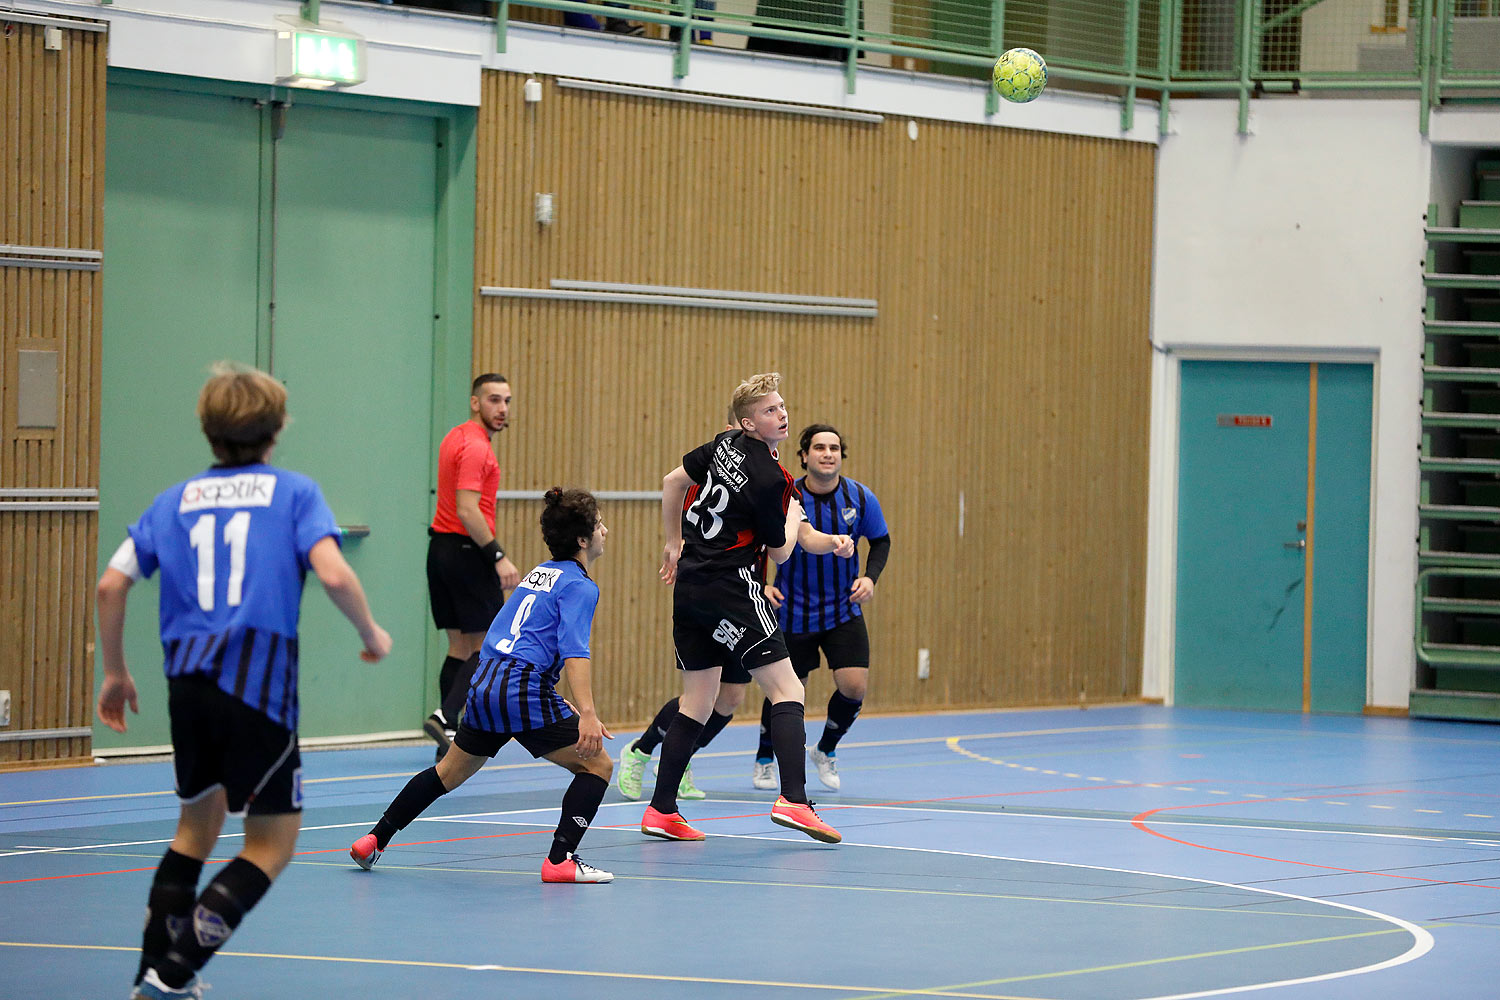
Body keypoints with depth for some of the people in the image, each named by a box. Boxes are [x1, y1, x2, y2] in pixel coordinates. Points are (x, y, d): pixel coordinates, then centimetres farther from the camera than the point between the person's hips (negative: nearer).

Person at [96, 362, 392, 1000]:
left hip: (188, 679, 5)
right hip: (259, 682, -5)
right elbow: (332, 573, -12)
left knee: (198, 823, 24)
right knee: (272, 842, 4)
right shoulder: (292, 492, 3)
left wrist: (115, 672, 20)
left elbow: (111, 585, 8)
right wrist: (372, 634, 5)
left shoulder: (176, 500, 14)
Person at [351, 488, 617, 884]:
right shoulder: (579, 586, -6)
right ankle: (560, 859, -10)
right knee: (597, 765, 0)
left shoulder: (539, 573, 21)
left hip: (483, 687, 8)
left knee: (448, 773, 24)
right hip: (524, 692, -8)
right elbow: (574, 652, -19)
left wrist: (561, 703, 33)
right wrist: (587, 713, -28)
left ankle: (374, 840, 26)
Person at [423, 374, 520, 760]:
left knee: (459, 646, 9)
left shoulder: (455, 438, 15)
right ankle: (444, 717, -16)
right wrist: (498, 556, -24)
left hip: (441, 548, 9)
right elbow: (467, 510, -23)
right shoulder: (475, 447, -15)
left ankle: (450, 735, 6)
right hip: (467, 551, -9)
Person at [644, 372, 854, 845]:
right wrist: (793, 512, 16)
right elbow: (780, 551, -3)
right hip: (730, 588, -8)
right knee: (786, 690, -6)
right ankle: (793, 800, -21)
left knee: (697, 700, 14)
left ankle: (661, 810, 12)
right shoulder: (770, 480, -15)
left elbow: (673, 482, 20)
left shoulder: (726, 445, 7)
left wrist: (675, 543, 30)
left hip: (689, 585, 8)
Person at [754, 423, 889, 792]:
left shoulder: (860, 498, -10)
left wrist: (870, 577, -11)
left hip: (844, 610, 2)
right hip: (793, 613, -2)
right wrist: (761, 584, -19)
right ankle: (764, 760, 34)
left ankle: (826, 751, 21)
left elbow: (881, 541, 5)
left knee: (854, 685, -10)